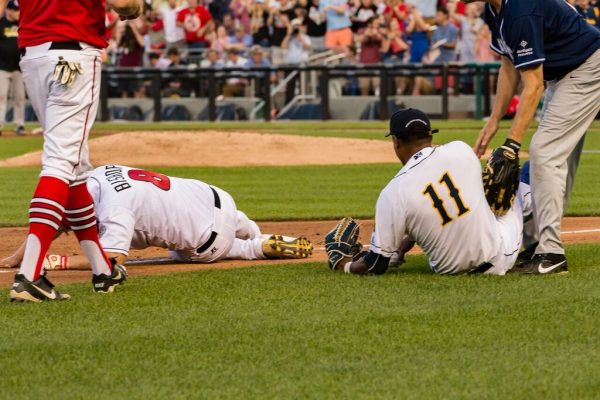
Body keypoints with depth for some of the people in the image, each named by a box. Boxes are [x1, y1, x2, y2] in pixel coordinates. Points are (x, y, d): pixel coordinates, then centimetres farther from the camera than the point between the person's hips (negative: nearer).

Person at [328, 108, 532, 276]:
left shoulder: (392, 194, -17)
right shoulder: (461, 150, -10)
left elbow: (377, 264, -12)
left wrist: (348, 266, 12)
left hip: (451, 270, -1)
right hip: (500, 259, 1)